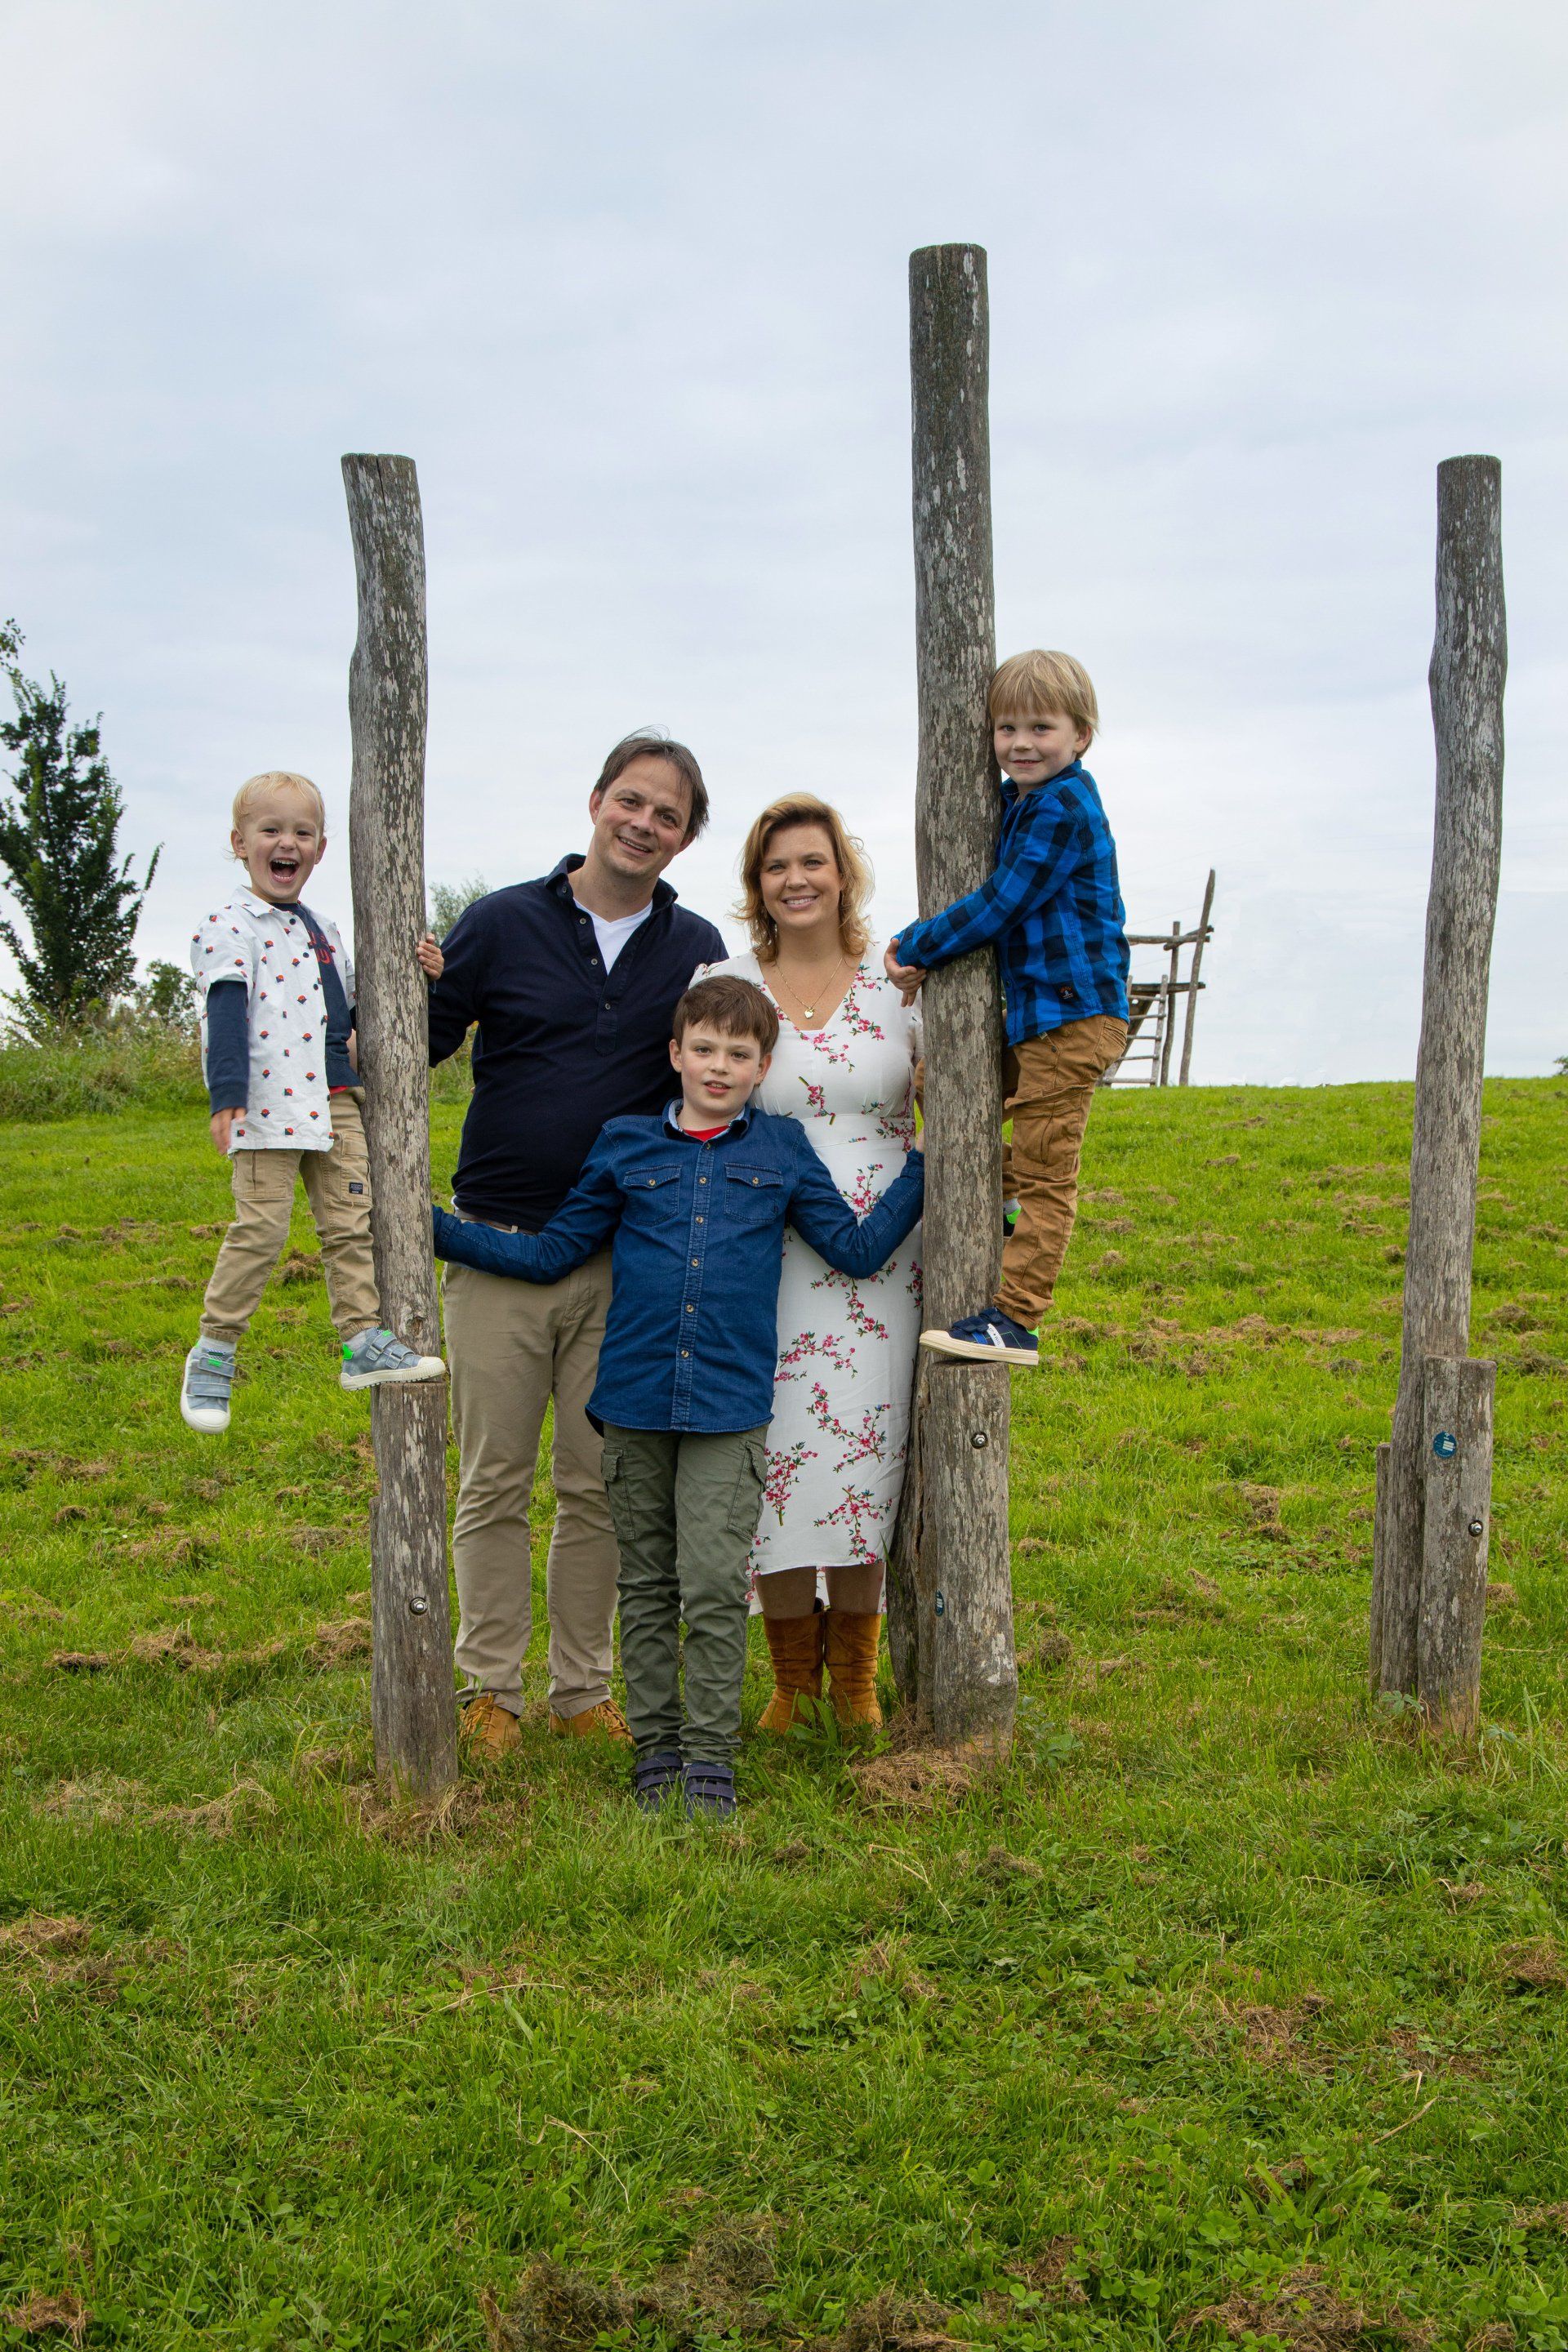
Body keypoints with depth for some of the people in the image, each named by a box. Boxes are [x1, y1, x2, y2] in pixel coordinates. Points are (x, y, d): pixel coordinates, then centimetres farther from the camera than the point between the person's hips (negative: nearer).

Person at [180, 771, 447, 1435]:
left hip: (334, 1102, 7)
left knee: (351, 1223, 5)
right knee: (261, 1228, -8)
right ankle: (212, 1355, 3)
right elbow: (225, 1013, -15)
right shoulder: (230, 926, -4)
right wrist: (225, 1096, -25)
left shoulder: (321, 929, 20)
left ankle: (365, 1342, 10)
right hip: (268, 1106, -7)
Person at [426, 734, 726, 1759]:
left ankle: (583, 1688, 21)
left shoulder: (697, 950, 5)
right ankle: (490, 1688, 18)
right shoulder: (502, 924, 0)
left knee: (601, 1483, 9)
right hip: (499, 1248, -1)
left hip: (624, 1259, 2)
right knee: (495, 1482, 6)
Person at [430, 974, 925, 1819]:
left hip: (730, 1405, -1)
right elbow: (552, 1252, 11)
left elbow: (857, 1247, 10)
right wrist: (436, 1231, 7)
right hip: (635, 1401, 2)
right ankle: (655, 1745, 20)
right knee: (647, 1583, 9)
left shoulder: (783, 1151, 8)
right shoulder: (625, 1147, 8)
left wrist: (925, 1164, 6)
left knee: (714, 1586, -6)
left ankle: (710, 1757, 5)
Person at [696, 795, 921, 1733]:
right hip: (766, 1256, 0)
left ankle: (856, 1674, 17)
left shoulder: (901, 983, 5)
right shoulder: (724, 986, 4)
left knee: (865, 1449, 0)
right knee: (776, 1454, -1)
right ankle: (793, 1672, 16)